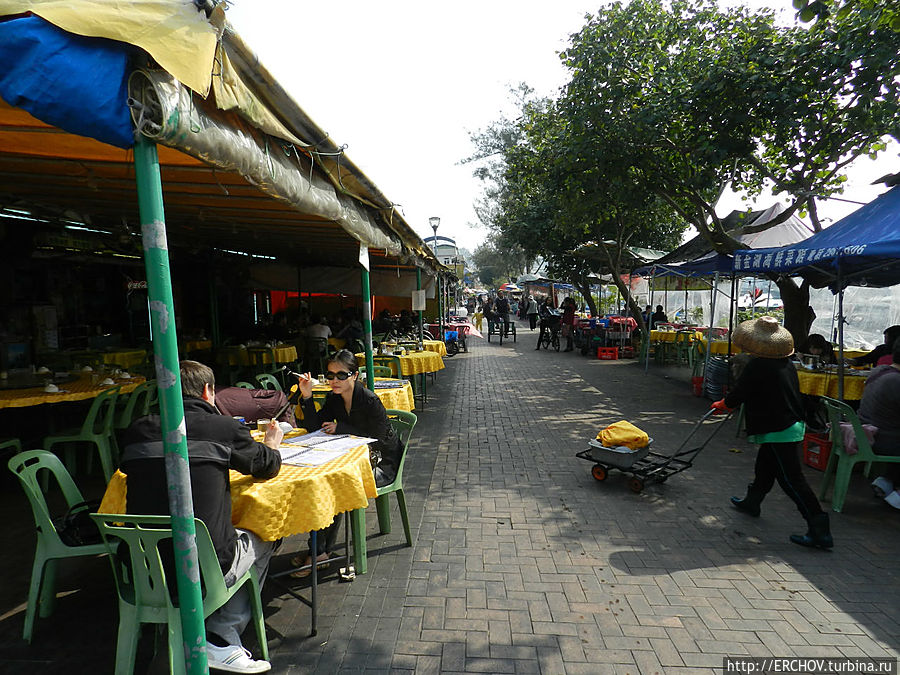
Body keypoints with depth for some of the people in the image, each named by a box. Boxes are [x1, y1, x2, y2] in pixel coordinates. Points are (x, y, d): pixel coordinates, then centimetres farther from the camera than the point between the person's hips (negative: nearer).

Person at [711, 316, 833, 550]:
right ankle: (752, 501, 42)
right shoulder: (786, 363, 7)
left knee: (791, 479, -4)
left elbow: (738, 394, -13)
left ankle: (820, 532, -1)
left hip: (778, 430, -9)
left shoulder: (757, 366, -20)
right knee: (764, 467, 24)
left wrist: (722, 404, 8)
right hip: (793, 424, 9)